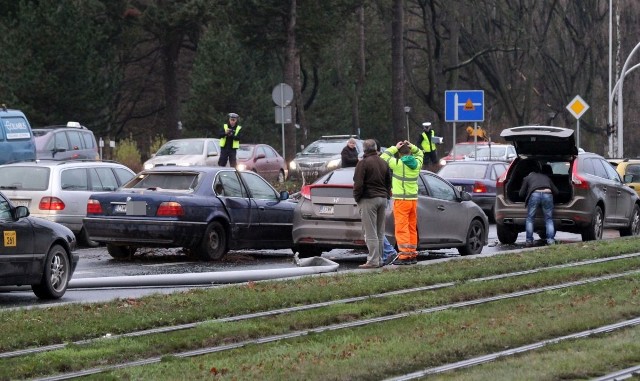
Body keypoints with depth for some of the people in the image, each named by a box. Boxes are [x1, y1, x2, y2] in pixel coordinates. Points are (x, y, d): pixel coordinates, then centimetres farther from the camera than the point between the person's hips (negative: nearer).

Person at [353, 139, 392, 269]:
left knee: (370, 233, -8)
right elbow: (388, 182, 18)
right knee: (380, 232, 12)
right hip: (382, 199, 7)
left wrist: (357, 198, -2)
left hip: (368, 199, -7)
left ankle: (373, 260, -12)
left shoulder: (363, 163, -10)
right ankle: (379, 259, 13)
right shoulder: (384, 163, 13)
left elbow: (358, 184, -14)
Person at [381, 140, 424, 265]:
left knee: (401, 228, -6)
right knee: (412, 228, 13)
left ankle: (404, 256, -11)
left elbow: (383, 158, -3)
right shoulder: (416, 164, 3)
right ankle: (413, 254, 17)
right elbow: (420, 154, 25)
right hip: (413, 199, 6)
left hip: (401, 200, -6)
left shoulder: (398, 164, -14)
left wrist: (395, 148, 2)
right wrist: (412, 147, 10)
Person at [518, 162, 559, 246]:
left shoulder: (527, 177, 30)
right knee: (549, 219, 10)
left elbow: (521, 194, 27)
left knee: (530, 218, 8)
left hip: (534, 194, -2)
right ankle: (550, 240, -3)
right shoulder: (546, 177, 37)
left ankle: (529, 240, 3)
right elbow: (556, 192, 32)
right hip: (547, 194, 2)